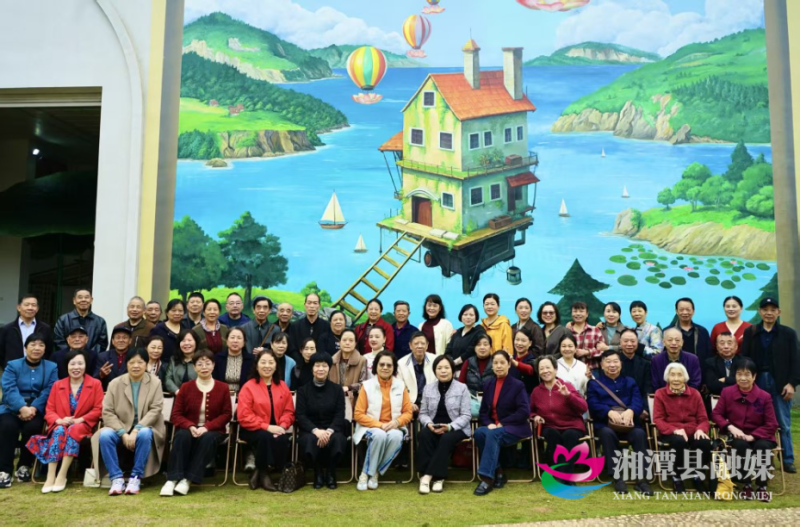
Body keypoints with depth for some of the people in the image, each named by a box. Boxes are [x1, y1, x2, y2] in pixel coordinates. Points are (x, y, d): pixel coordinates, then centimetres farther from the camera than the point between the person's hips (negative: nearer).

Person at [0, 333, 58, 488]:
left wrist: (33, 408, -22)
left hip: (37, 410, 0)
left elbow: (49, 392, -3)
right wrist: (22, 408, -26)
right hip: (13, 409, 0)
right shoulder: (12, 365, 10)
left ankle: (24, 466, -8)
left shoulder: (51, 367, 11)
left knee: (32, 426, -31)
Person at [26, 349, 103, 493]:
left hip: (83, 426, -2)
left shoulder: (95, 384, 5)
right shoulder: (58, 385, 13)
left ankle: (62, 476, -37)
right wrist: (59, 420, -14)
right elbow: (49, 410, 7)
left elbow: (98, 409, -2)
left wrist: (80, 420, -16)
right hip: (61, 425, 2)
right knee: (59, 431, -33)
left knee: (73, 431, -36)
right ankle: (50, 477, -41)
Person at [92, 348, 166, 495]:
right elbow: (107, 412, -5)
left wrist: (136, 430, -23)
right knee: (104, 435, -30)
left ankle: (136, 477, -25)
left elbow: (155, 410, -9)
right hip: (120, 428, 2)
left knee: (145, 434, -36)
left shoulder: (155, 383, 1)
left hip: (144, 428, -1)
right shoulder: (115, 383, 3)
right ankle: (116, 478, -24)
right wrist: (123, 433, -19)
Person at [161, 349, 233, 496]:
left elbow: (226, 414, -1)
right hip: (189, 428, 1)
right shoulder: (186, 387, 6)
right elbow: (176, 415, 3)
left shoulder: (222, 388, 4)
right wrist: (190, 426, -19)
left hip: (213, 430, -1)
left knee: (207, 438, -35)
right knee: (182, 436, -33)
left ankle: (188, 479, -34)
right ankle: (173, 479, -34)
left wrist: (207, 427, -18)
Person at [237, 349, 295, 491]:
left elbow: (289, 412, 8)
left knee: (283, 439, -30)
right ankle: (262, 471, -13)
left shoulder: (283, 386, 8)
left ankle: (267, 471, -11)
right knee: (266, 437, -35)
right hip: (254, 430, -3)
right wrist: (267, 427, -19)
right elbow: (244, 416, -11)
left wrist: (282, 426, -14)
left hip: (276, 430, 3)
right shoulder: (248, 387, -5)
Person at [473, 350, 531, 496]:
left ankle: (487, 477, -37)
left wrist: (502, 423, -17)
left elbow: (524, 412, -13)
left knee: (493, 434, -35)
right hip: (493, 426, 5)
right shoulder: (488, 384, 11)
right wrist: (489, 424, -12)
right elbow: (483, 411, 10)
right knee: (479, 432, -28)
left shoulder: (517, 385, -4)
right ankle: (498, 472, -18)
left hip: (514, 428, -5)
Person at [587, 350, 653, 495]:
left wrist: (630, 411, -24)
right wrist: (610, 412, -25)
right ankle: (617, 477, -32)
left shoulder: (630, 382, 21)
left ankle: (641, 479, -27)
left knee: (640, 433, -31)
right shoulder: (594, 382, 13)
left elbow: (638, 402, 2)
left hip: (628, 424, 2)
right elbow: (593, 404, -4)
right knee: (607, 433, -37)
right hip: (604, 424, -2)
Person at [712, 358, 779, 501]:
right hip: (736, 435, 0)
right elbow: (716, 414, 3)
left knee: (763, 446, -34)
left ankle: (762, 485, -11)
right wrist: (730, 427, -16)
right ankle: (746, 484, -14)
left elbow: (771, 425, -7)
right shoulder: (727, 392, 0)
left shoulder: (764, 396, -5)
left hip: (758, 436, 0)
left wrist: (752, 436, -19)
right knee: (741, 445, -34)